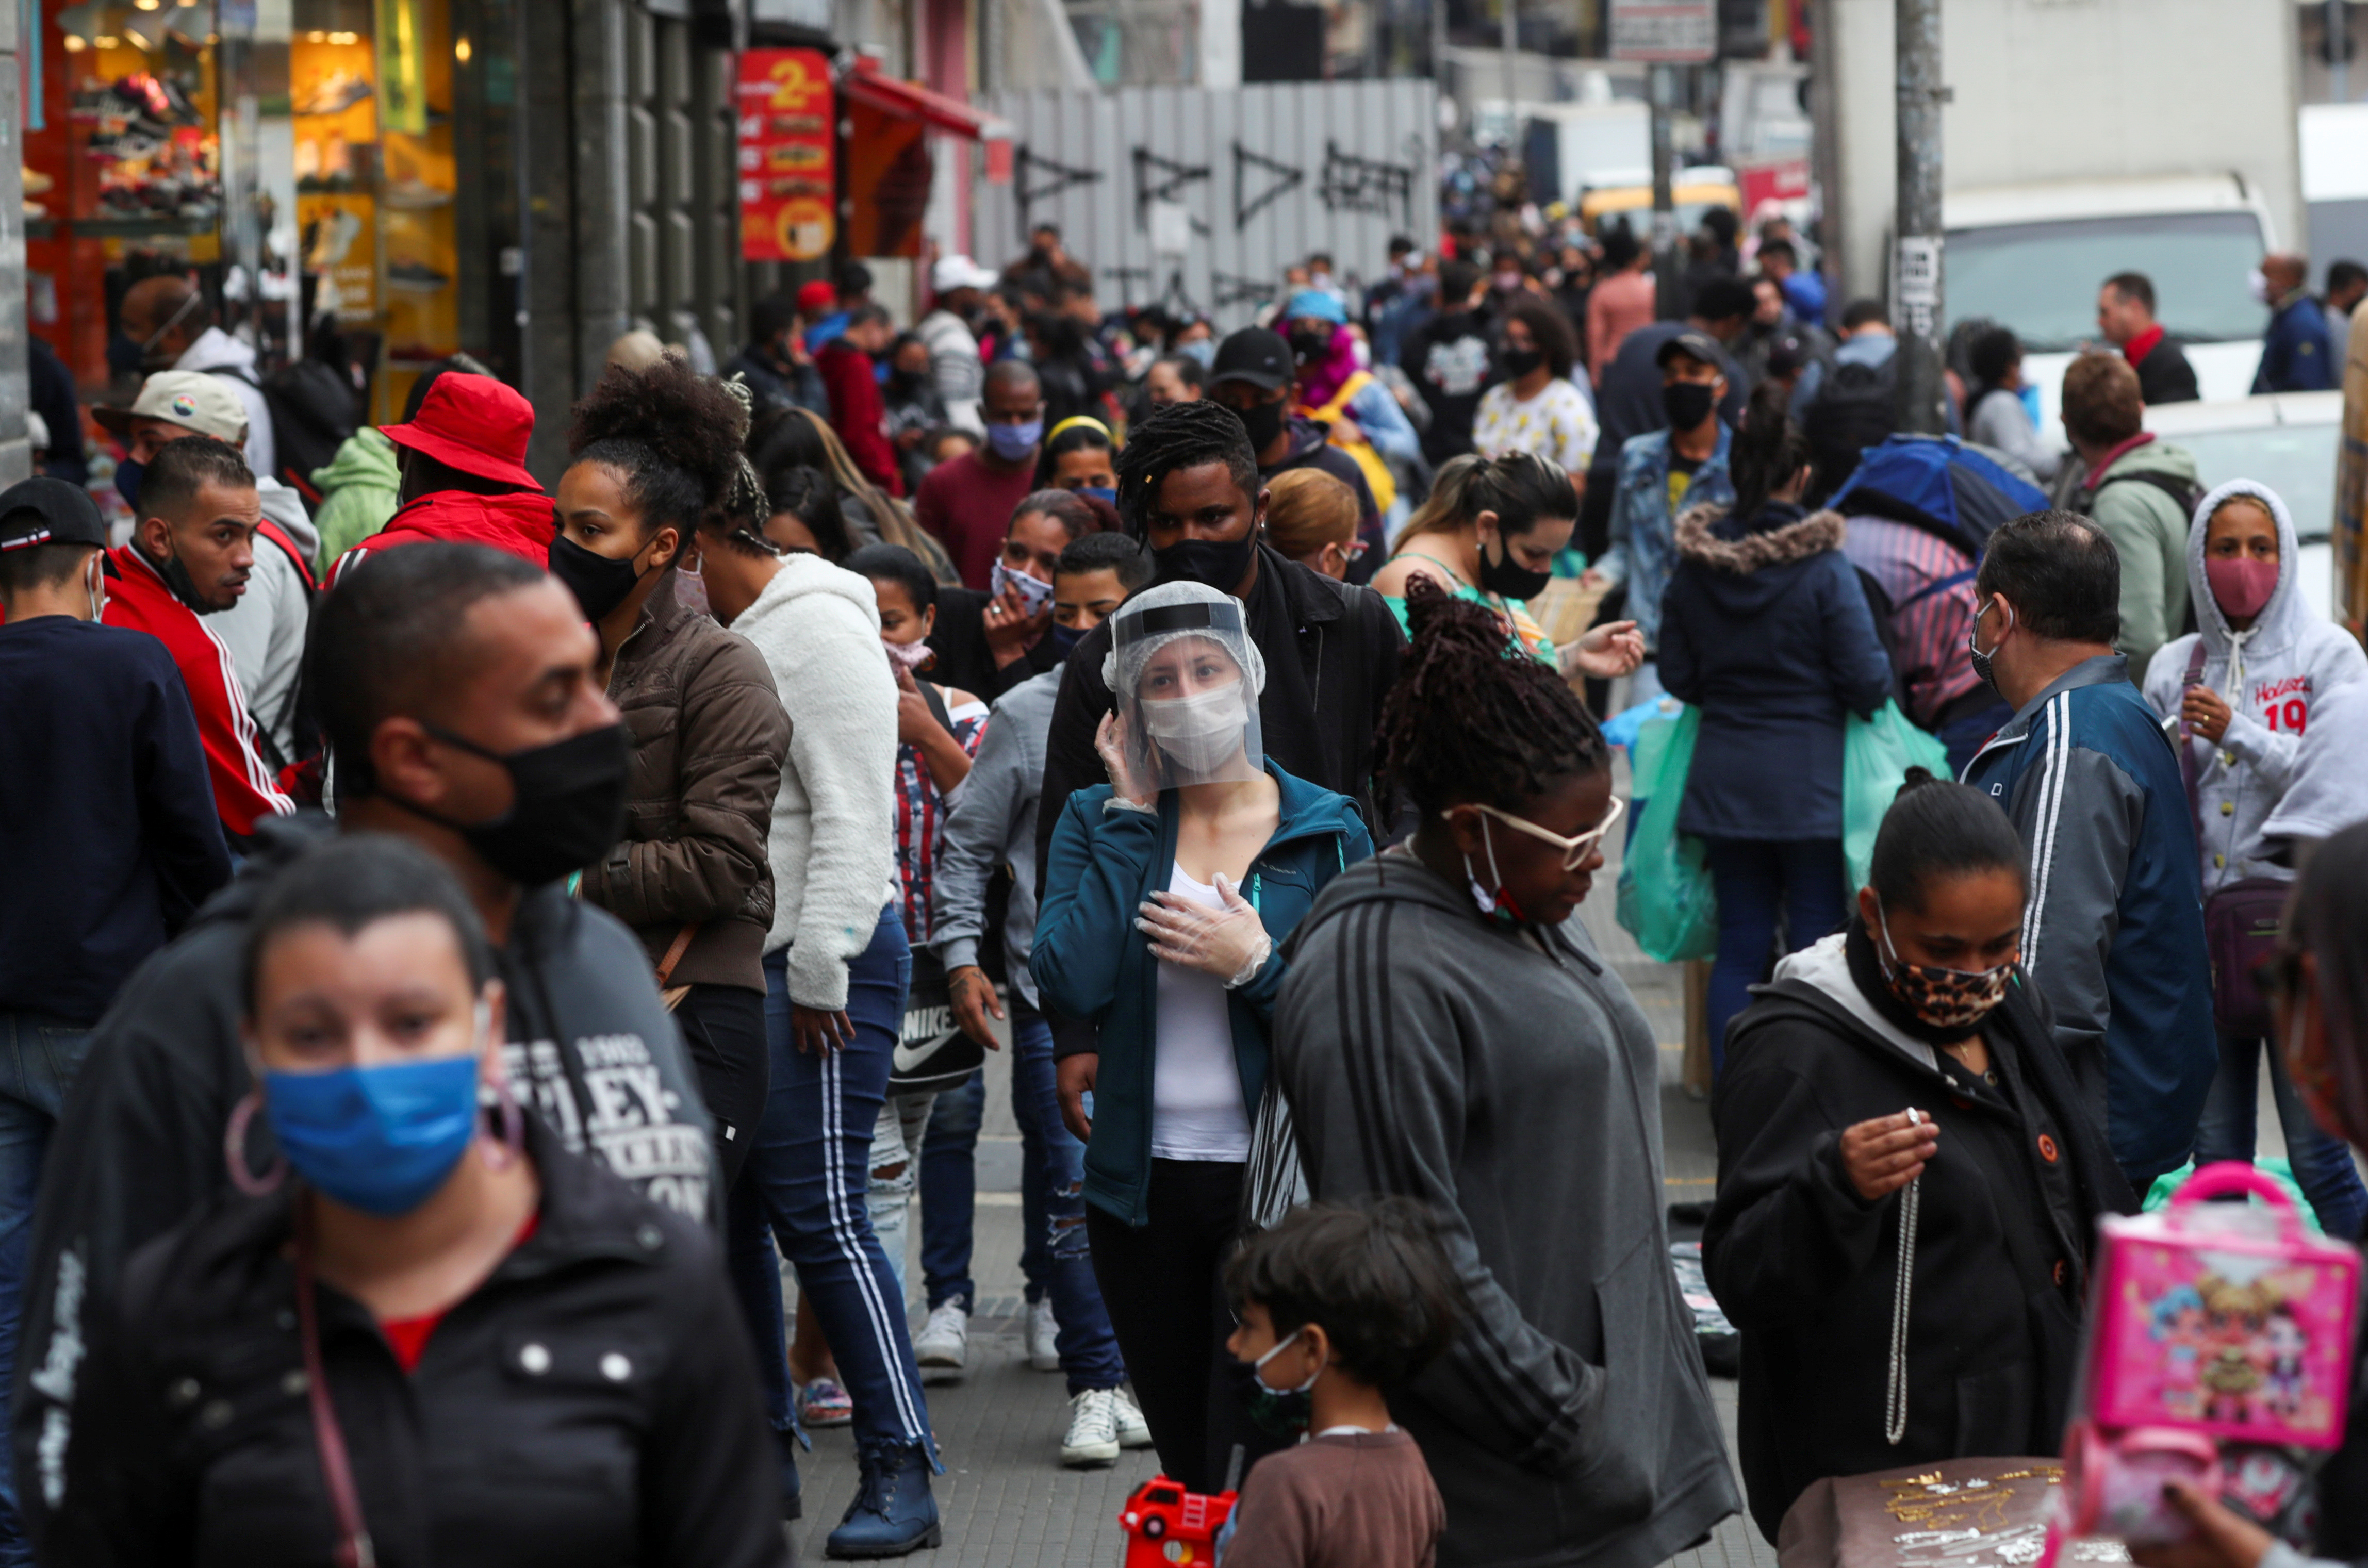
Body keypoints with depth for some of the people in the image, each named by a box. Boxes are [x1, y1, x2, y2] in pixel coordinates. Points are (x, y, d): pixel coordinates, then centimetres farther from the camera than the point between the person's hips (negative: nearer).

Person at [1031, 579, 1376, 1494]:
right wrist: (1134, 816, -9)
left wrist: (1254, 964, -18)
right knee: (1184, 1467, 13)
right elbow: (1069, 986, -14)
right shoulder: (1098, 820, 3)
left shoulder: (1327, 832, -1)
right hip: (1140, 1185, 3)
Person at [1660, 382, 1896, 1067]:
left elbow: (1678, 678, 7)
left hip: (1723, 774, 4)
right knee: (1816, 942, 4)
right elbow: (1869, 683, -12)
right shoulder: (1824, 568, -14)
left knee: (1739, 943, 9)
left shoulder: (1693, 568, -1)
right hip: (1810, 777, -4)